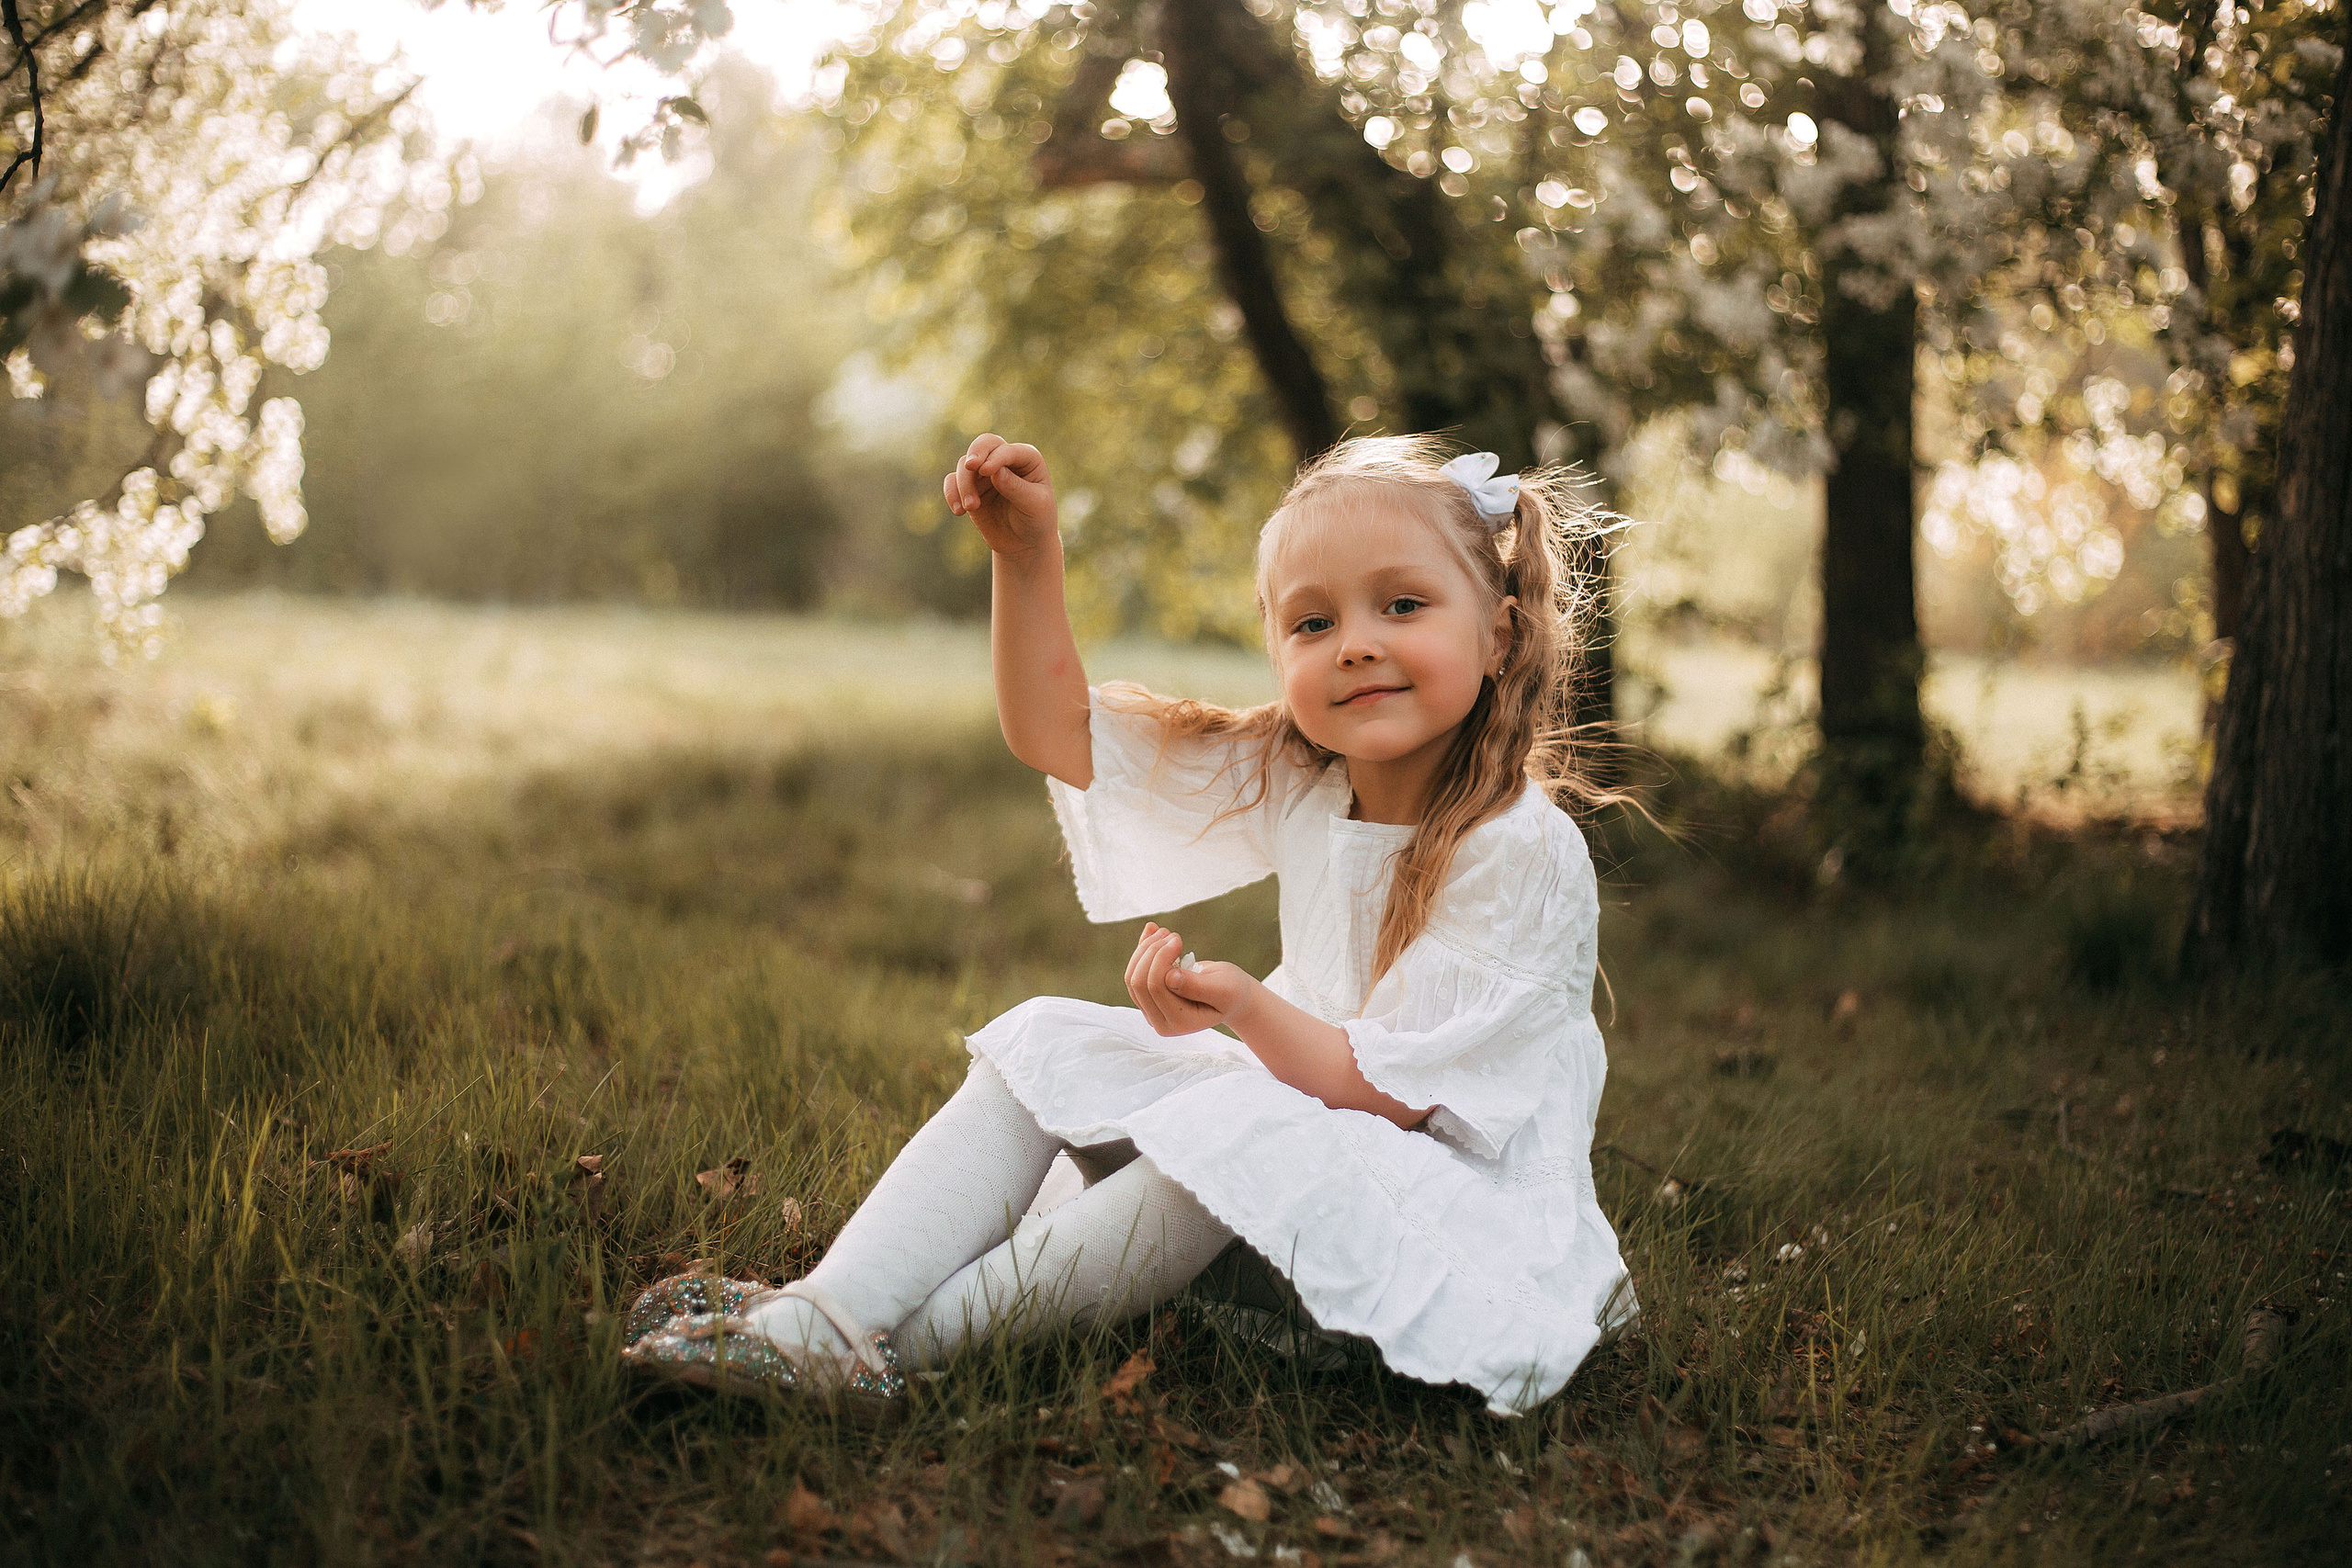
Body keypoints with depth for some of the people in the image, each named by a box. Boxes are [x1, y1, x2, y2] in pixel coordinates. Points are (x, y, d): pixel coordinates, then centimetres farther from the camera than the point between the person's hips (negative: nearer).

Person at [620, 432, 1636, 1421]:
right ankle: (834, 1311, -23)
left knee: (1252, 1131, -36)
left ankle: (909, 1339, -30)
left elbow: (1394, 1089, -21)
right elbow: (1057, 733, 4)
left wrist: (1247, 1008, -38)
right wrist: (1028, 556, -8)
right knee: (1042, 1040, -5)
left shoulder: (1524, 854, -19)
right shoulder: (1295, 781, 1)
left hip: (1456, 1193, -7)